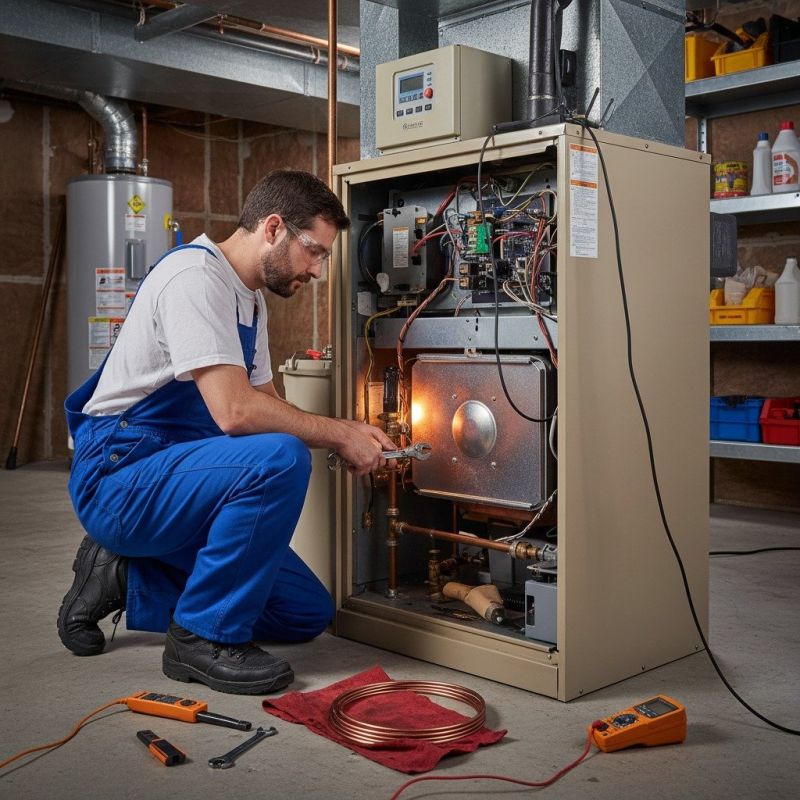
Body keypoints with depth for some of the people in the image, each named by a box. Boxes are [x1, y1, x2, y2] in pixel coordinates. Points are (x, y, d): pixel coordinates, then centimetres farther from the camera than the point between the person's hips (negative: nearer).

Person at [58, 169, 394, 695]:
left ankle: (126, 580, 12)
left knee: (309, 614, 5)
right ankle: (207, 635, -16)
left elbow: (268, 406, 16)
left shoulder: (250, 300, 14)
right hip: (120, 476, -10)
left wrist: (351, 437, 0)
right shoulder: (195, 276, -17)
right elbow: (234, 412, -28)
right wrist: (338, 434, -16)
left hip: (177, 477, 10)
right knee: (281, 458, -34)